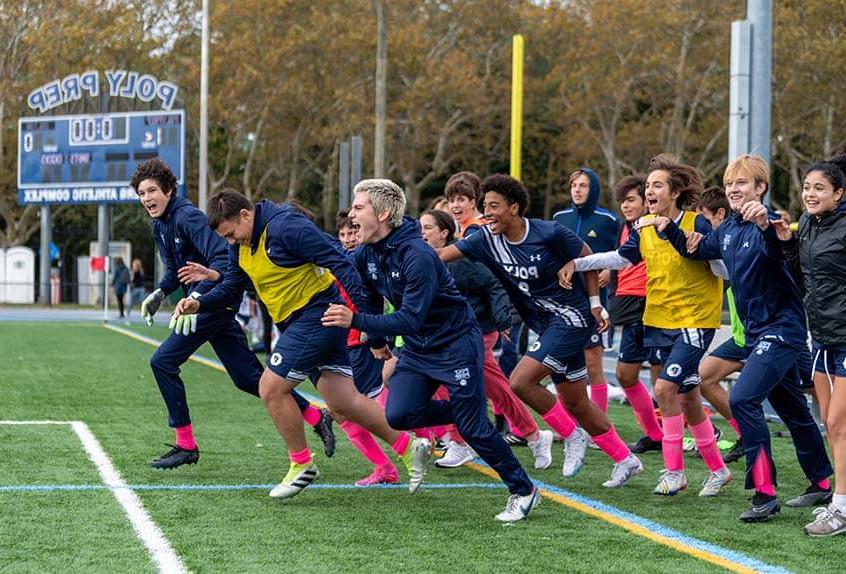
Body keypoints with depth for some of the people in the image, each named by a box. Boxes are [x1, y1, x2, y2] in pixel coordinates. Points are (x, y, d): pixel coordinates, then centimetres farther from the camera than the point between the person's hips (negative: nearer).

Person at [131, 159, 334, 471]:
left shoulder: (187, 217, -16)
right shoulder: (160, 225, 12)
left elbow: (222, 257, -26)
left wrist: (197, 296, -35)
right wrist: (159, 292, 5)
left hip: (215, 302, -9)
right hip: (208, 305, 9)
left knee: (162, 362, -10)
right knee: (248, 378, 10)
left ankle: (185, 445, -2)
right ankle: (317, 418, 19)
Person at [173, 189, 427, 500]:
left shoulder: (285, 226, -20)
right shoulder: (241, 245, 8)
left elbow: (339, 263, -22)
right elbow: (230, 287, 16)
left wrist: (362, 315, -25)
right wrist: (199, 304, -5)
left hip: (319, 313, -9)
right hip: (297, 322, 9)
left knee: (271, 388, -8)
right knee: (342, 401, 6)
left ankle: (302, 465, 8)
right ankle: (409, 447, 15)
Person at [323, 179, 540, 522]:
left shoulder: (417, 256, -28)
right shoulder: (367, 254, -4)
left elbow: (410, 319, -33)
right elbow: (371, 298, 16)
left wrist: (356, 320, -40)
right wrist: (377, 340, 21)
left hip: (456, 343, -7)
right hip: (417, 349, 7)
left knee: (473, 427, -6)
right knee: (398, 415, -12)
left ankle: (524, 491, 11)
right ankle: (461, 411, 15)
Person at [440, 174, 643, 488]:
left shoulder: (549, 233, -18)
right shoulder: (487, 239, -4)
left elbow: (587, 256, -3)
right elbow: (442, 255, -8)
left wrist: (595, 302, -1)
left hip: (573, 317, -7)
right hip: (547, 324, 7)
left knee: (520, 381, -17)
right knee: (575, 403, 10)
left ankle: (572, 436, 2)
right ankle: (625, 460, 24)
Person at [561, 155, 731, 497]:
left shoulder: (697, 225, -14)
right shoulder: (645, 229, 4)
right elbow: (620, 257, 17)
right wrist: (576, 263, 11)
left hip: (695, 320, -6)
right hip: (661, 321, 6)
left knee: (665, 387, -17)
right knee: (687, 395, 10)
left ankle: (674, 470, -6)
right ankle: (717, 469, 22)